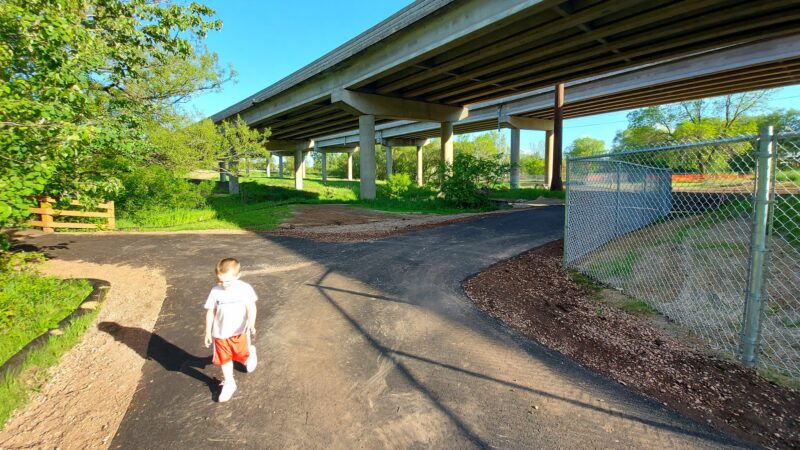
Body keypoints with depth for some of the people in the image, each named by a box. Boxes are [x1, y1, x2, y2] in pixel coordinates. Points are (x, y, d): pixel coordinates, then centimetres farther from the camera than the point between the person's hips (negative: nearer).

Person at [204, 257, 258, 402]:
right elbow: (210, 312, -1)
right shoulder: (215, 291, -11)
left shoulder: (245, 288, -17)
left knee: (243, 355, 15)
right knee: (224, 359, 12)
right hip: (220, 333, 2)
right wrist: (208, 332, 2)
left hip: (239, 332, -2)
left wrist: (251, 322, -36)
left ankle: (251, 352, 50)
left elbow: (251, 307, -17)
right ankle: (229, 383, 31)